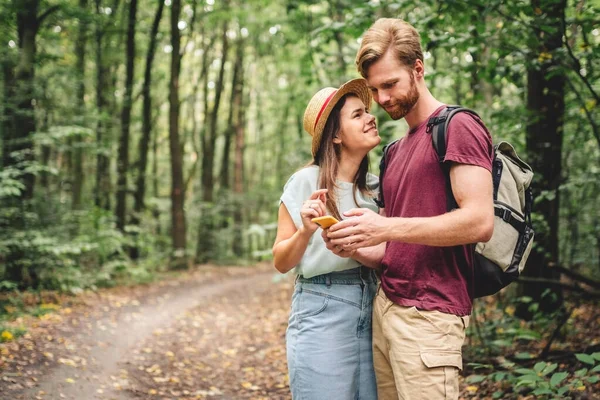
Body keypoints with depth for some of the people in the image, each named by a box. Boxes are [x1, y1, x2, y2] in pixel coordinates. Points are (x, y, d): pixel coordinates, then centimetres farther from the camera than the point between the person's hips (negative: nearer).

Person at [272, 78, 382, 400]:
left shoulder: (375, 187, 5)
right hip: (322, 312, -5)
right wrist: (305, 231, -24)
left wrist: (357, 251, -12)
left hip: (371, 310, 5)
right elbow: (281, 262, -5)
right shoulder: (305, 183, -9)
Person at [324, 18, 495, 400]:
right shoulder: (395, 151, 20)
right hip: (385, 306, 8)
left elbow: (480, 221, -17)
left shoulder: (458, 128, -5)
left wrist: (386, 228, -19)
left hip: (429, 315, -7)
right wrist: (355, 247, 2)